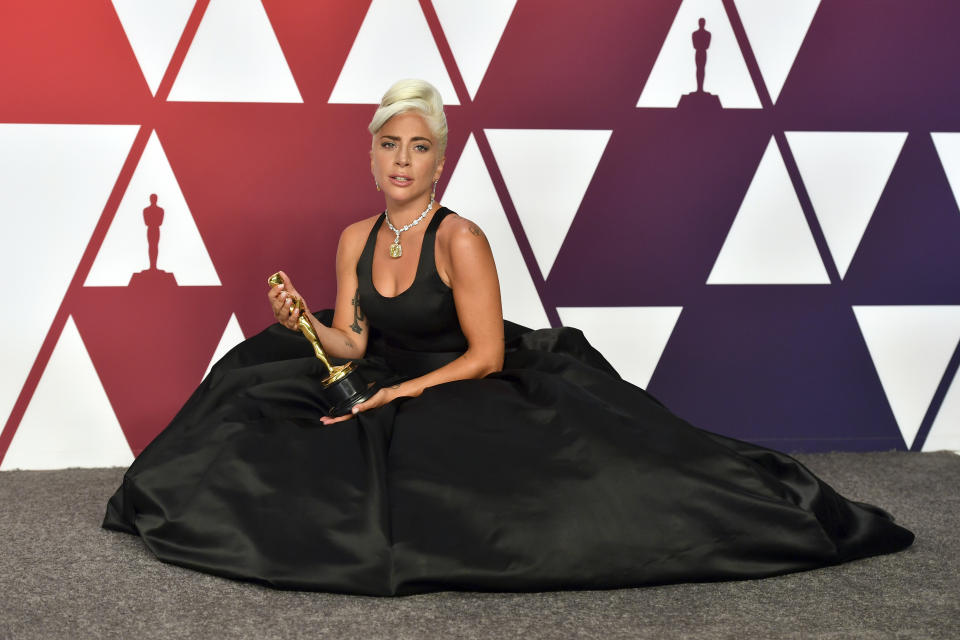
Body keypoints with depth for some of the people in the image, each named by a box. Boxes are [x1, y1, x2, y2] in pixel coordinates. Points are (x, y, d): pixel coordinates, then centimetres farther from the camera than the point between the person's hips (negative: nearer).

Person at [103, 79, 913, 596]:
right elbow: (352, 345, 1)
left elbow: (486, 355, -19)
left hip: (471, 395, -6)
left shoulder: (460, 238, -19)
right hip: (389, 400, 6)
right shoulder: (355, 239, 2)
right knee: (261, 379, -4)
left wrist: (399, 394, -24)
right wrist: (303, 323, -20)